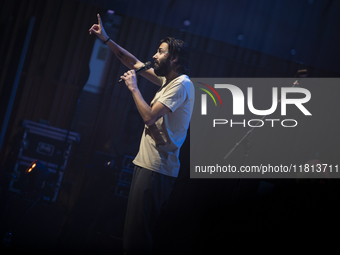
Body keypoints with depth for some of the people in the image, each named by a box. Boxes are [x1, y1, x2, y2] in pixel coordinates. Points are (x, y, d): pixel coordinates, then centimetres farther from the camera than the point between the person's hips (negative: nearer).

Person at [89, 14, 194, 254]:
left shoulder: (181, 85, -13)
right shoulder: (168, 79, 16)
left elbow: (149, 116, -20)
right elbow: (135, 63, 23)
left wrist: (133, 88, -8)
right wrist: (106, 39, 19)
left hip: (157, 169, -10)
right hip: (148, 163, 10)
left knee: (137, 233, -10)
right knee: (136, 228, 12)